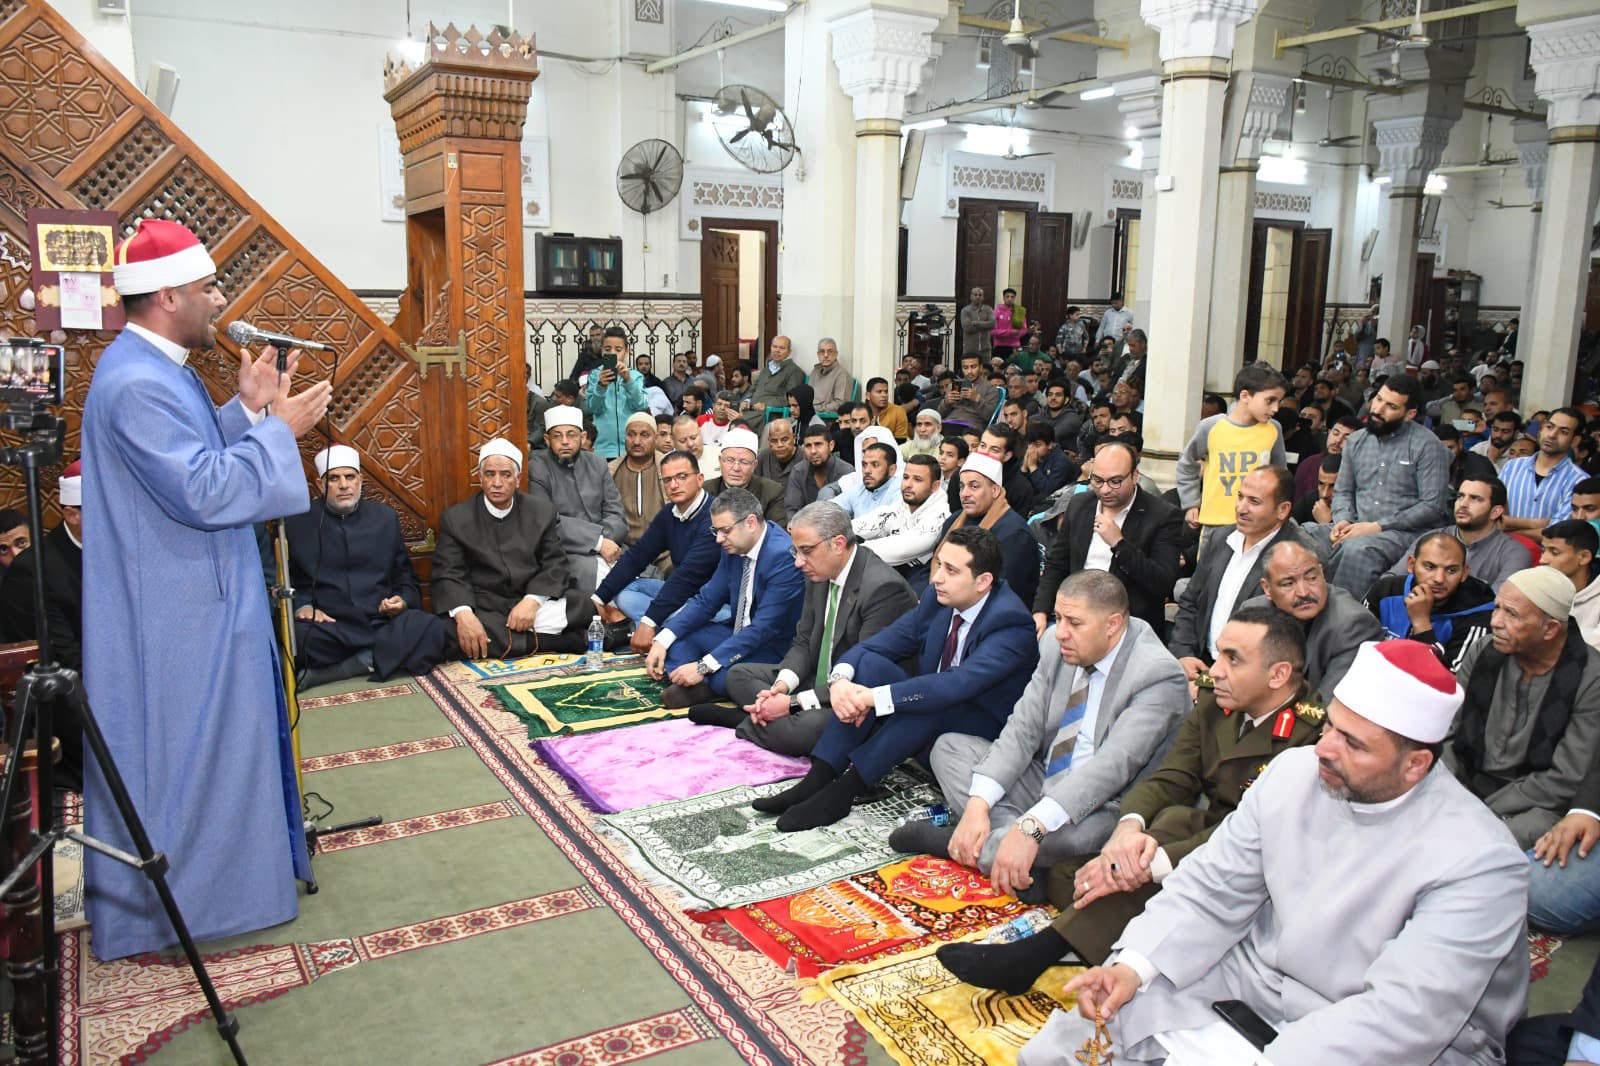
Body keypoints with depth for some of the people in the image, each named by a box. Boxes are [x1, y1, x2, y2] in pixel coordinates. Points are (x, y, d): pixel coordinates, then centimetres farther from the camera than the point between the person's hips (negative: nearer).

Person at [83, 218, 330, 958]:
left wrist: (247, 409, 5)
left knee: (206, 744, 22)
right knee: (179, 751, 3)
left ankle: (201, 874, 39)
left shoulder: (160, 369, 10)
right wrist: (278, 428, -19)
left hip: (198, 601, 11)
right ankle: (165, 908, 20)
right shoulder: (137, 383, -24)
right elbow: (206, 493, -27)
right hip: (173, 616, -11)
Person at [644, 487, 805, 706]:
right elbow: (706, 600, 6)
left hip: (775, 647, -9)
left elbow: (762, 629, -28)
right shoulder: (734, 547, -1)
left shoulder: (783, 556, -26)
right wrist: (662, 640, -8)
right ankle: (693, 687, -18)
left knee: (722, 676, -35)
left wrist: (703, 666, -29)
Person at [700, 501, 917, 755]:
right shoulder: (820, 575, 2)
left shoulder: (884, 588, -25)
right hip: (820, 680, 8)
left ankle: (749, 721, -7)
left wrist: (793, 702, -25)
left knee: (803, 729, -34)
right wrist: (782, 685, -12)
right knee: (738, 675, 8)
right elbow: (804, 643, 9)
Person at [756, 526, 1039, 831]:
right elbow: (877, 644, -4)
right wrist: (839, 679, -26)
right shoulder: (937, 597, -2)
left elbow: (957, 685, -37)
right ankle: (817, 780, -23)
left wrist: (875, 697, -40)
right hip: (925, 721, 6)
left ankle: (843, 791, -27)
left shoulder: (1011, 624, -23)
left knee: (931, 702, -36)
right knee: (869, 662, -17)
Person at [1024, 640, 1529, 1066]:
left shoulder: (1477, 862, -22)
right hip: (1260, 970, 5)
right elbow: (1212, 887, -3)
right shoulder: (1294, 771, -6)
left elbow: (1403, 1016, -28)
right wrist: (1134, 965, -18)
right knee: (1109, 1001, -4)